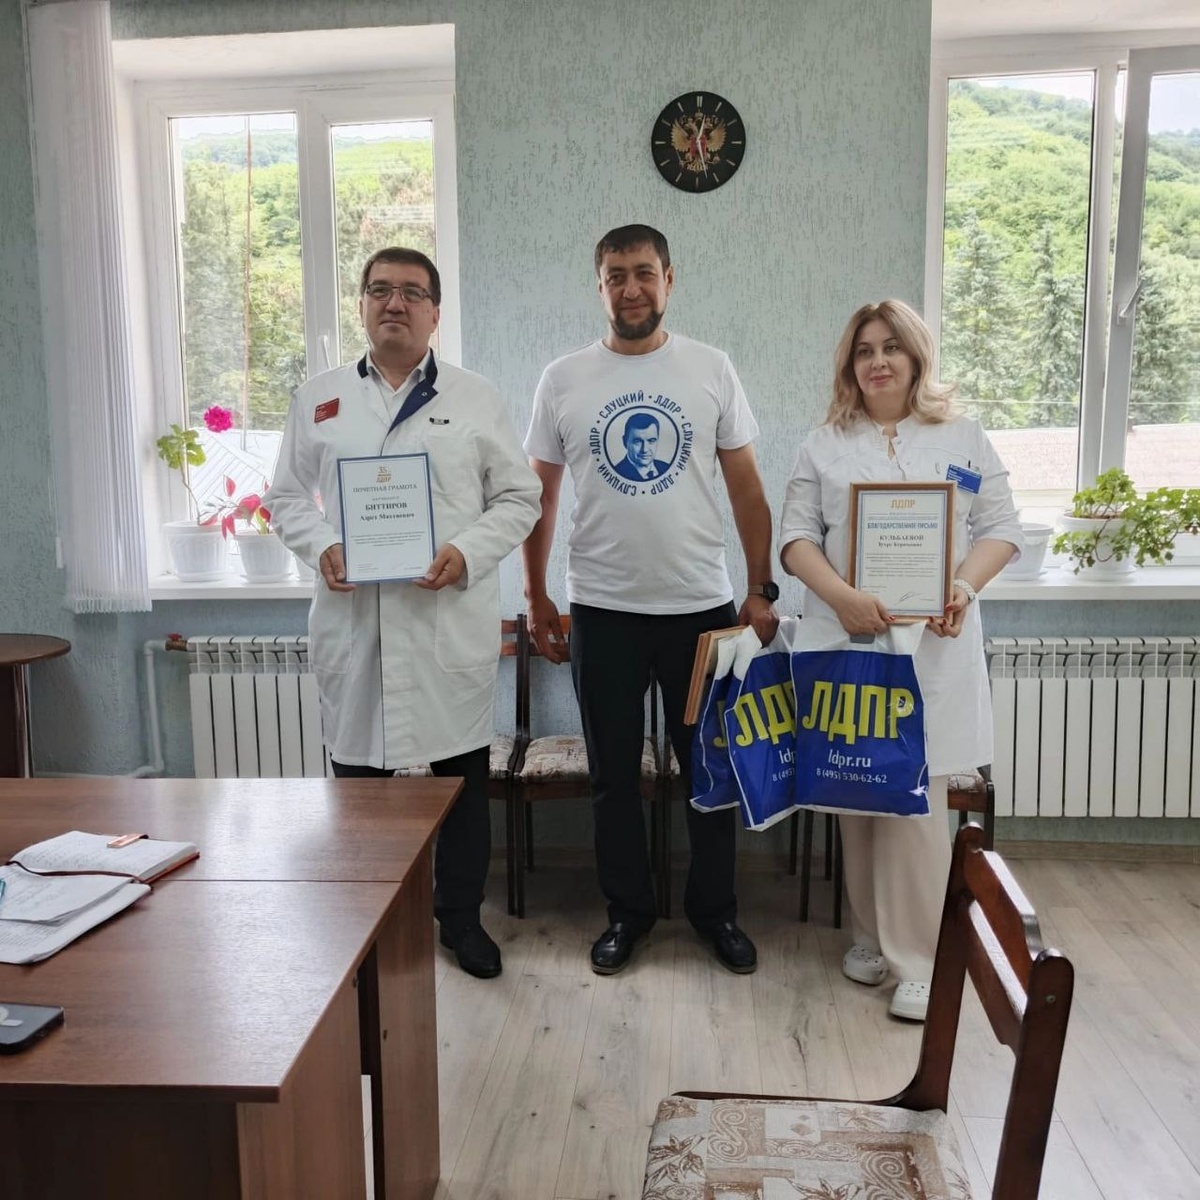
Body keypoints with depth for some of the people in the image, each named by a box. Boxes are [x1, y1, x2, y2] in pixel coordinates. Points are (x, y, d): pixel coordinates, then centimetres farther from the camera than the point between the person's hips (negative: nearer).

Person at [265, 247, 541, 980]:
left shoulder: (477, 398, 5)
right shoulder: (318, 398, 11)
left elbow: (519, 497, 4)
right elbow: (287, 496, 13)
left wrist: (468, 553, -13)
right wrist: (321, 547, -8)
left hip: (452, 620, -1)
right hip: (353, 620, 2)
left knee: (462, 775, 7)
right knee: (358, 771, 10)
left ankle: (462, 917, 25)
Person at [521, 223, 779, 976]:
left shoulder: (712, 371, 1)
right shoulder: (563, 380, 1)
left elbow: (748, 489, 2)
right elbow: (540, 497, 6)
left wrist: (761, 590, -2)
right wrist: (537, 598, 4)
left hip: (702, 607, 0)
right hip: (602, 611, 0)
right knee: (615, 774, 11)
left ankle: (715, 908, 31)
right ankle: (628, 910, 30)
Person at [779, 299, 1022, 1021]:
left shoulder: (964, 438, 11)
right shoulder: (825, 445, 12)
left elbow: (1000, 529, 6)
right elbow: (796, 537, 3)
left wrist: (964, 587, -14)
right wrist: (841, 596, -15)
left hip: (933, 645, -1)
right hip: (848, 642, 2)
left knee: (917, 800, -6)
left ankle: (919, 959, 4)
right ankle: (872, 934, 24)